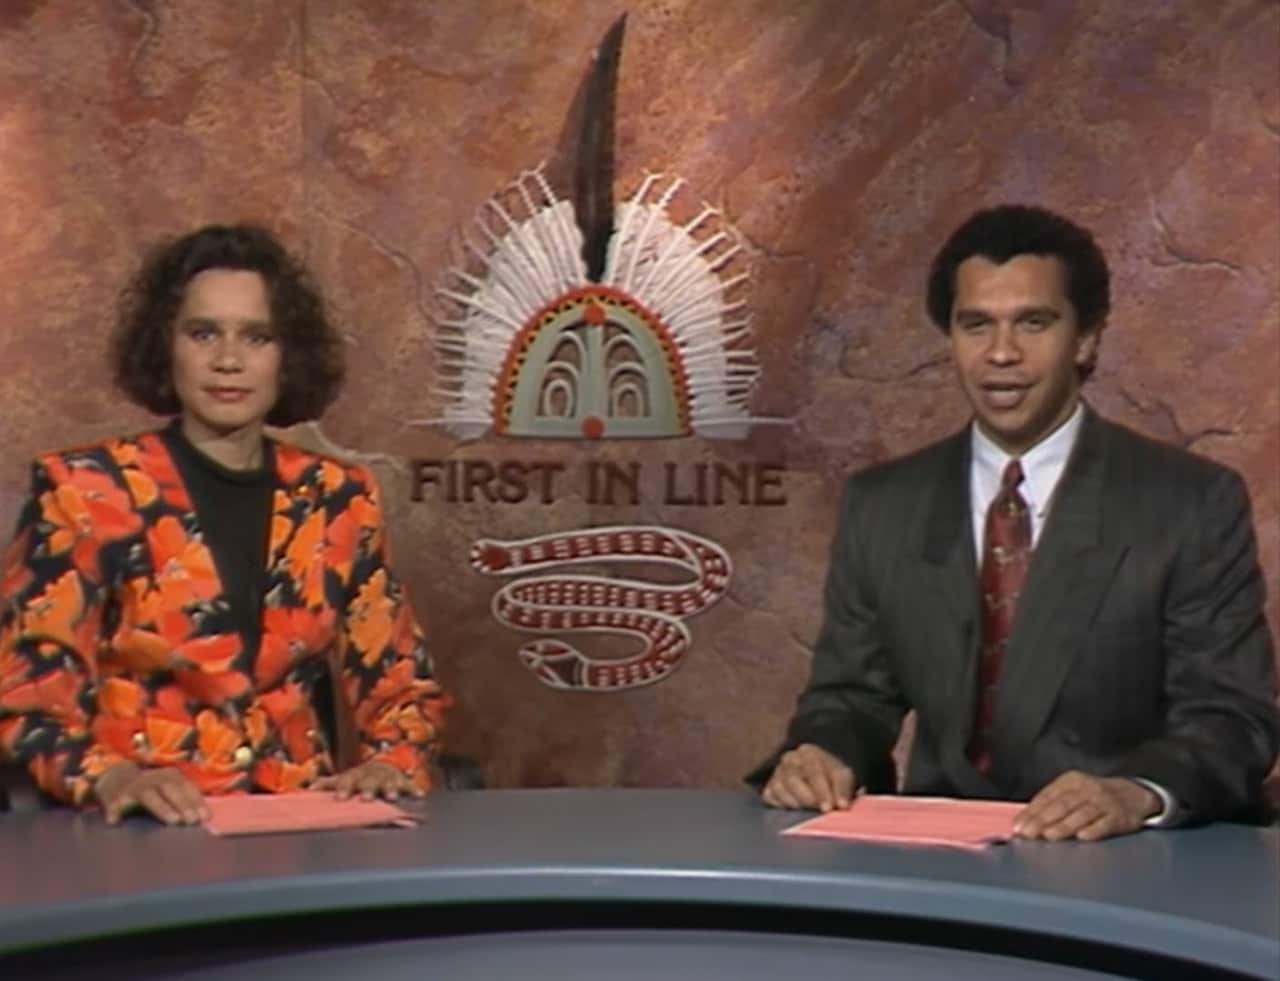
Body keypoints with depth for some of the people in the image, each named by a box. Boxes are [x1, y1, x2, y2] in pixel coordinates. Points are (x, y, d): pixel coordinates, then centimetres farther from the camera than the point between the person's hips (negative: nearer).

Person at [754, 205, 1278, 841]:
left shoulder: (1196, 505, -1)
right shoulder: (881, 506, 9)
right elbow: (851, 695, 12)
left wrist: (1139, 794, -27)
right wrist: (818, 755, -11)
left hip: (1126, 864, -1)